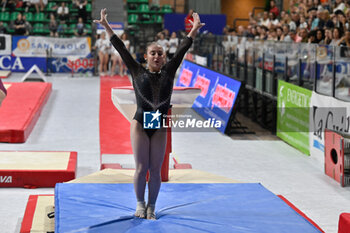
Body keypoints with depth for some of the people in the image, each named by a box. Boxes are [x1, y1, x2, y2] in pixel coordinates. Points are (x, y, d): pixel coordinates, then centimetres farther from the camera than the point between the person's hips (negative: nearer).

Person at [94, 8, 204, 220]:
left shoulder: (168, 72, 9)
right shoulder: (138, 72, 5)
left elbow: (182, 50, 11)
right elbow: (121, 49, 5)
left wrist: (194, 30, 12)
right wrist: (106, 27, 6)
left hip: (159, 126, 2)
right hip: (140, 123, -2)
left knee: (155, 170, 3)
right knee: (141, 168, -3)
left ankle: (151, 207, 13)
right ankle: (140, 204, 14)